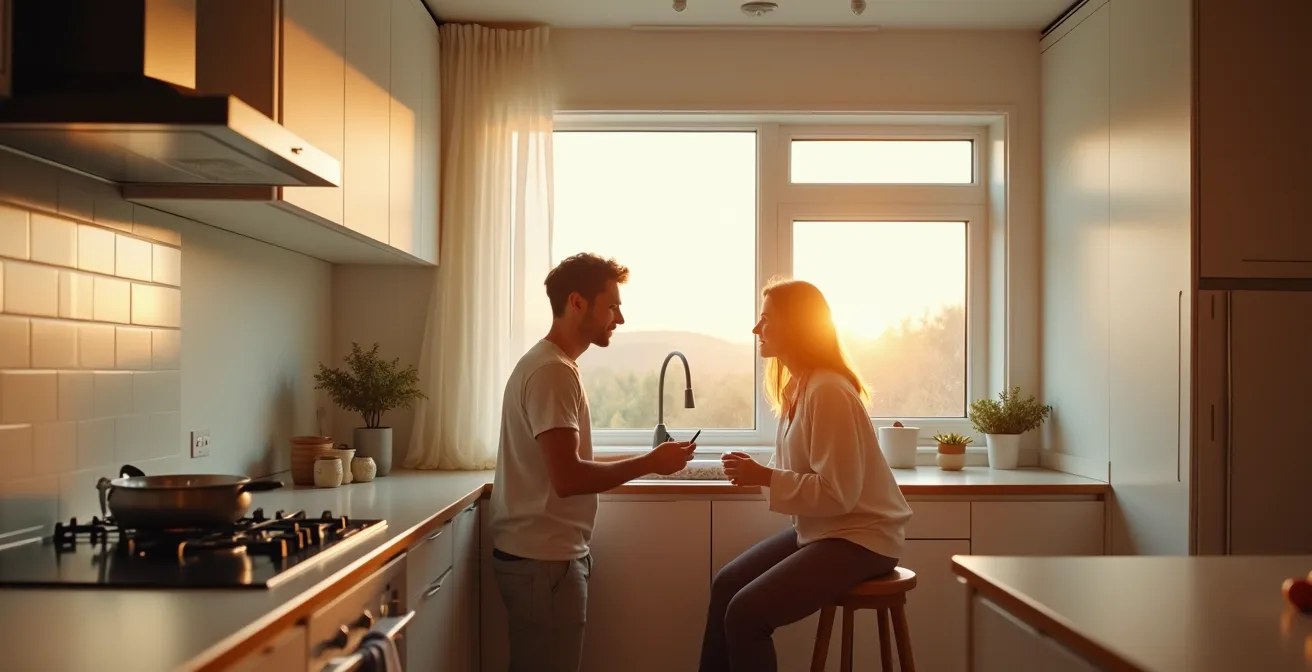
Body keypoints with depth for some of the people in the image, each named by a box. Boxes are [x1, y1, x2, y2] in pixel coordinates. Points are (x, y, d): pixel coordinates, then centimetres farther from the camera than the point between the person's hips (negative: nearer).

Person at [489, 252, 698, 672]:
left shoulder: (548, 363, 13)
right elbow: (567, 478, -25)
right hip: (544, 559, -10)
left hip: (542, 552, 10)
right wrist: (650, 463, -16)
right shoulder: (553, 371, -18)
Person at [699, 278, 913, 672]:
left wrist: (764, 477, -23)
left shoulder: (827, 391, -22)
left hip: (858, 537, -9)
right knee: (726, 584, 7)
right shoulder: (797, 385, 6)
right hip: (820, 529, 9)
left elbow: (837, 493, -25)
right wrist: (755, 472, -8)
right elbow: (803, 474, 9)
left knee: (745, 613, -16)